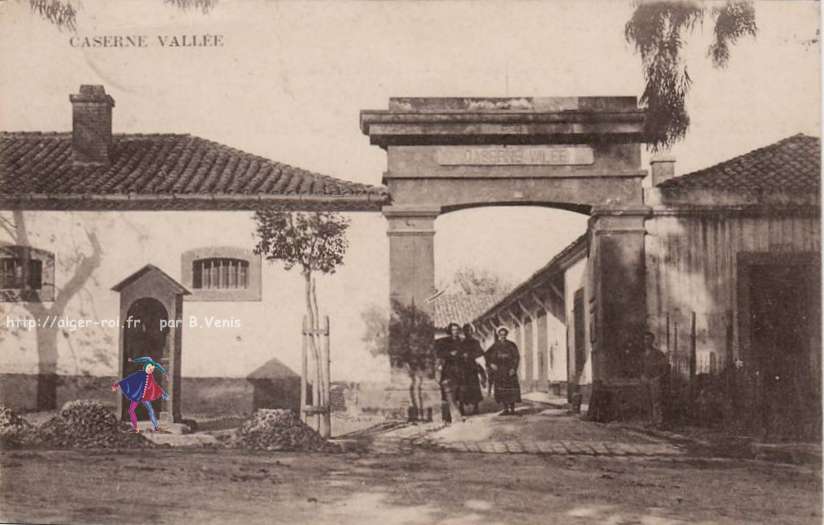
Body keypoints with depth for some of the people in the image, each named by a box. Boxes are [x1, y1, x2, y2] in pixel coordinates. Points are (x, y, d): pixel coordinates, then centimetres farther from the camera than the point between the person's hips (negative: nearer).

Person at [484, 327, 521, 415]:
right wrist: (491, 363, -4)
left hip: (509, 370, -2)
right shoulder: (495, 345, 6)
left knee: (511, 389, -8)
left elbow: (517, 357, -2)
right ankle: (506, 409, 6)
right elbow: (486, 355, 10)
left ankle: (512, 408, -4)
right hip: (499, 370, 2)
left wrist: (513, 368, -12)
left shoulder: (511, 345, 1)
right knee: (501, 389, 0)